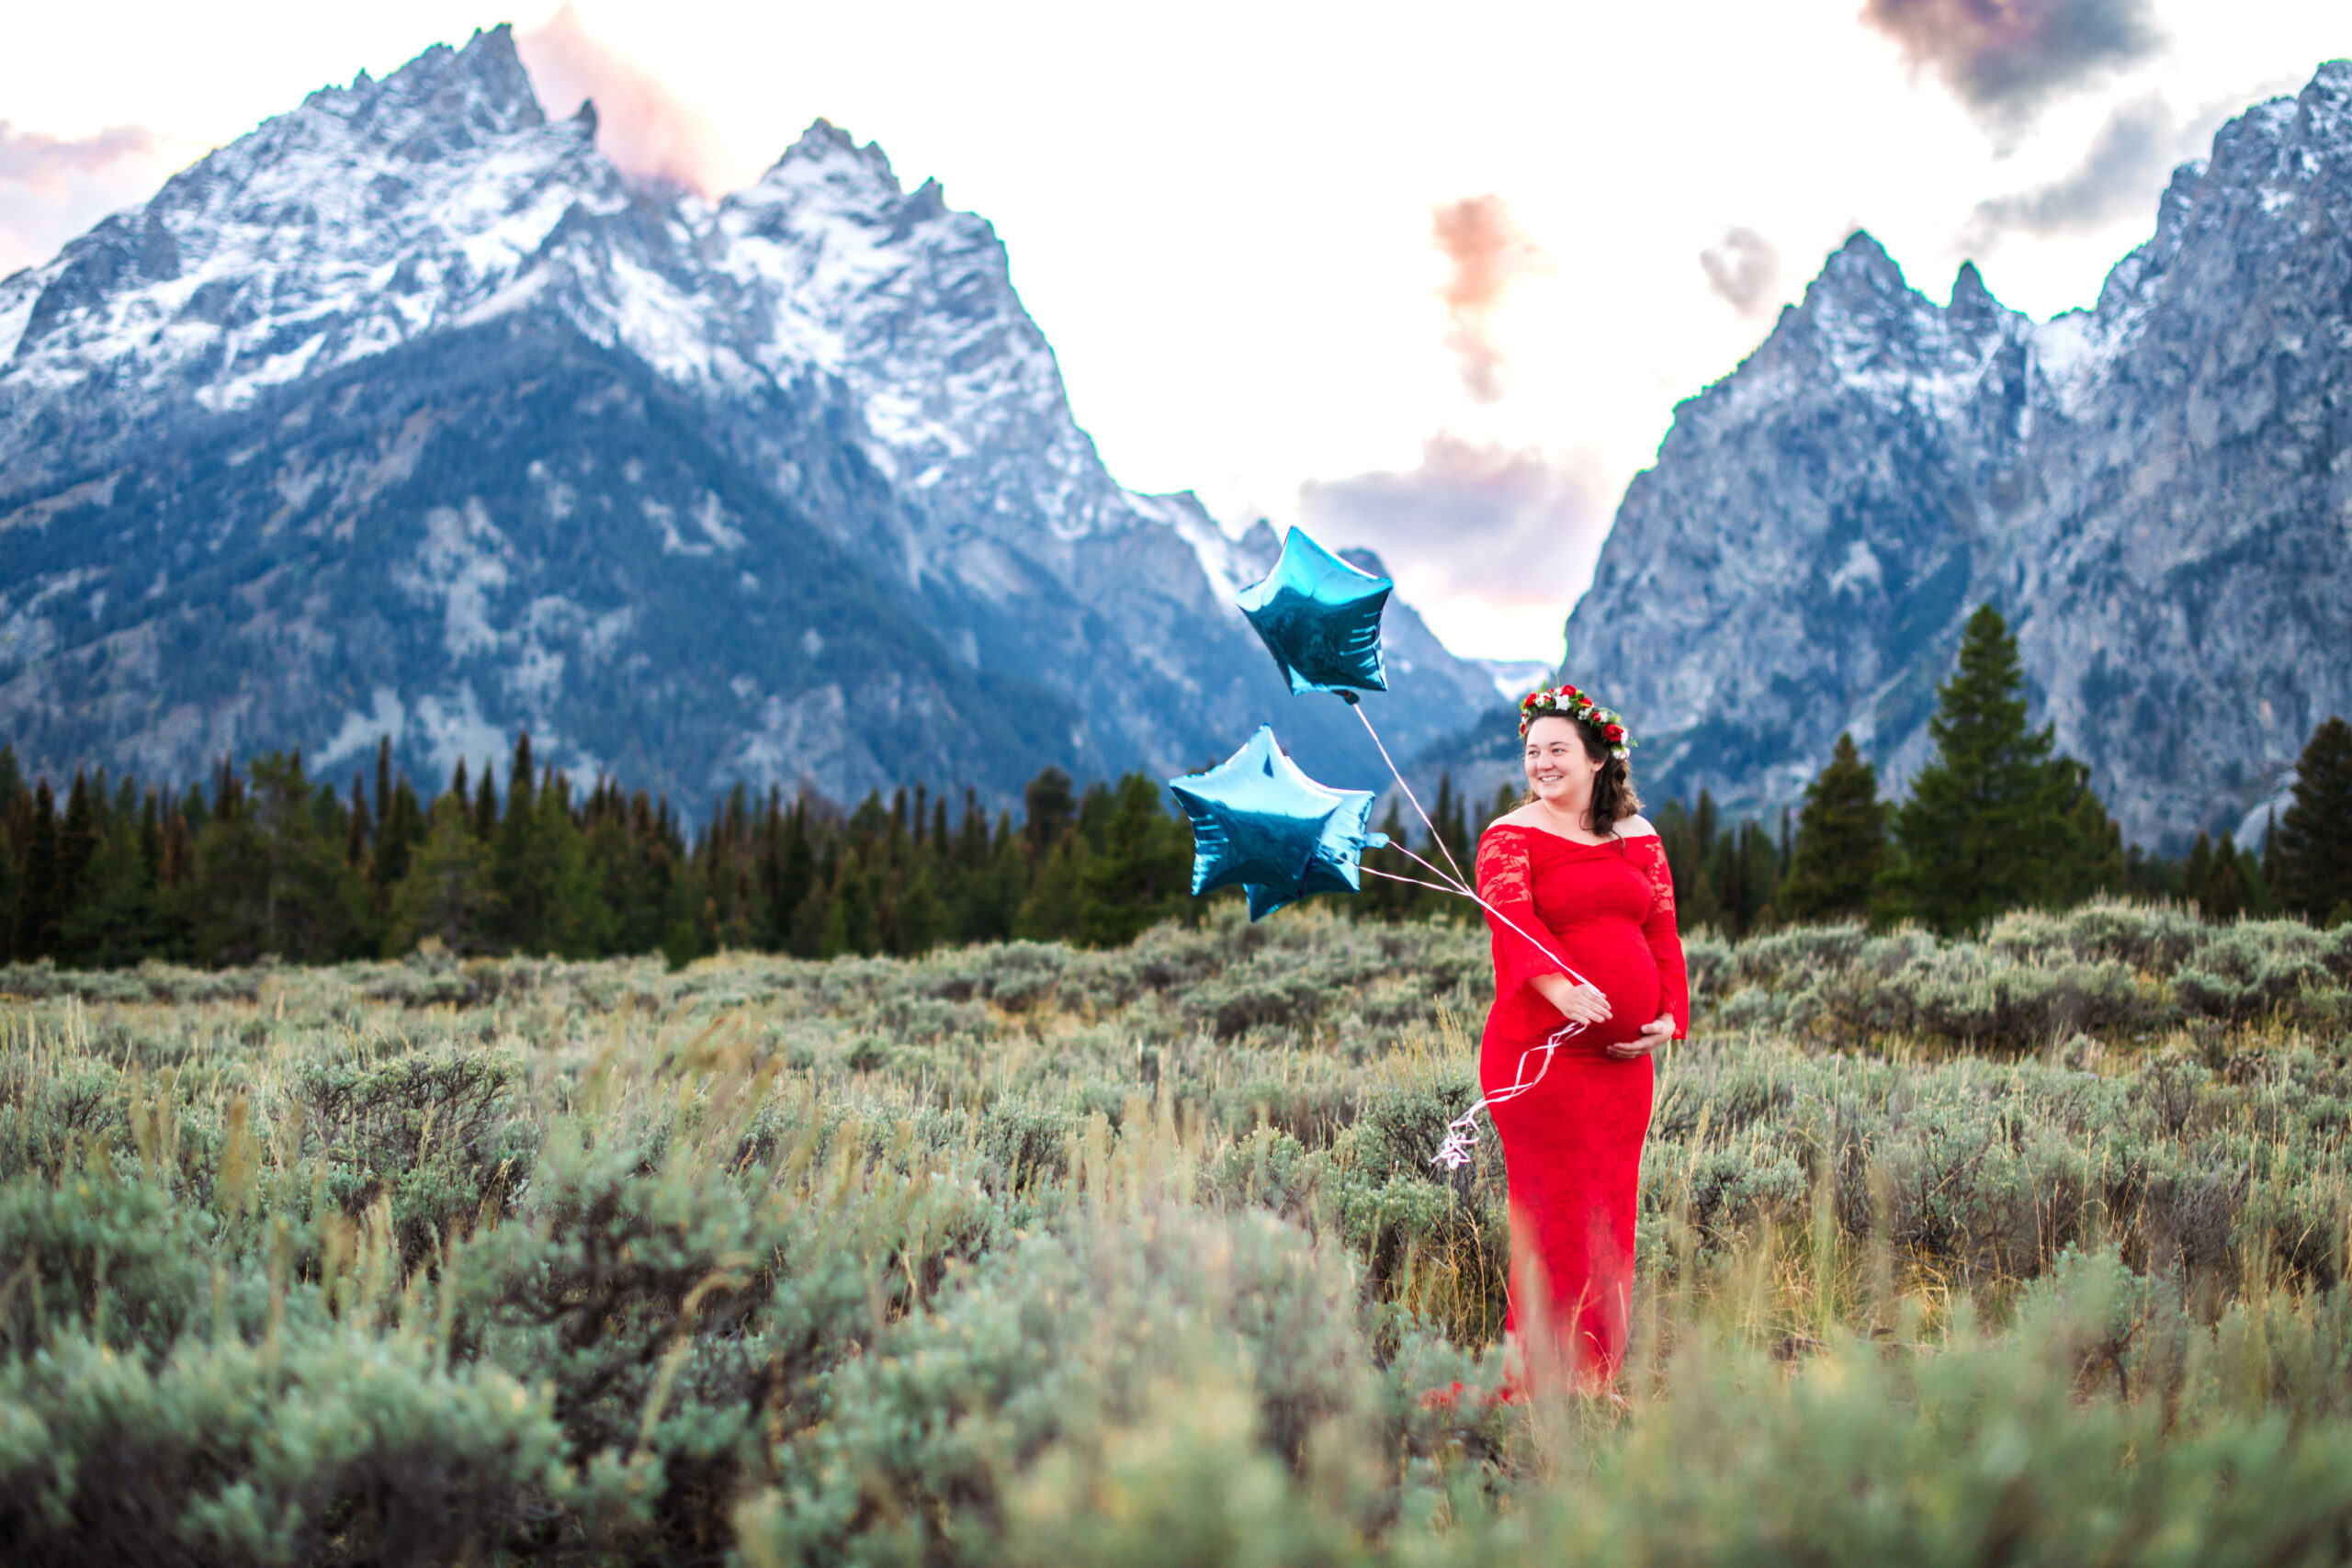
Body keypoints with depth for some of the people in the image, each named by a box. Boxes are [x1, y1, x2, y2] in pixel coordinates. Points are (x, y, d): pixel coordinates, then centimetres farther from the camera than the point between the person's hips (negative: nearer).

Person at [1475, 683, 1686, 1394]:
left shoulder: (1637, 836, 14)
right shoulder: (1510, 837, -2)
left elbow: (1663, 930, 14)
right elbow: (1513, 919, -19)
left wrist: (1670, 1015, -1)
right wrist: (1558, 983, -38)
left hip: (1623, 1056, 5)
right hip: (1540, 1052, -5)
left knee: (1611, 1213, 9)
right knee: (1556, 1210, -5)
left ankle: (1596, 1380, 19)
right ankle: (1539, 1380, 3)